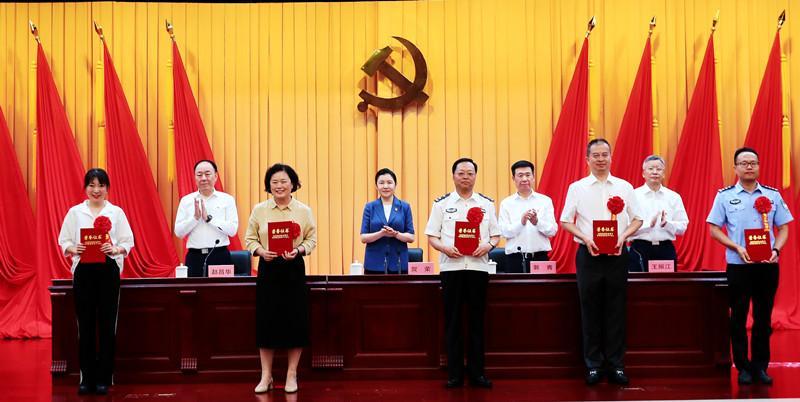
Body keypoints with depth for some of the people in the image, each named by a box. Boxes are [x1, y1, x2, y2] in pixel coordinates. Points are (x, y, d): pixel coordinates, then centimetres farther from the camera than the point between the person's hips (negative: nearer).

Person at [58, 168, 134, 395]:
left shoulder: (116, 212, 6)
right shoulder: (75, 212, 7)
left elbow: (128, 241, 2)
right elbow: (64, 242, 5)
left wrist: (115, 249, -18)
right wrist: (73, 249, -16)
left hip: (109, 270, 0)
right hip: (83, 271, 0)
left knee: (107, 325, 1)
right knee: (86, 325, 2)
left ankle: (104, 378, 10)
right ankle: (86, 378, 12)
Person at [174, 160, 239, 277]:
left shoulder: (227, 199, 3)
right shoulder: (186, 200, 7)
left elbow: (232, 230, -7)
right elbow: (178, 232, 2)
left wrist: (209, 218, -13)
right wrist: (195, 217, -12)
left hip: (220, 256, -1)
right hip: (195, 257, 1)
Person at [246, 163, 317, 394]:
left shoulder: (303, 210, 2)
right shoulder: (259, 210, 4)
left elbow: (311, 239, 1)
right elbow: (250, 239, 4)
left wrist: (298, 250, -17)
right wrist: (260, 251, -15)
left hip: (294, 269, 0)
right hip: (268, 269, 1)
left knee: (295, 321, 1)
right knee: (266, 321, 1)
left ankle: (291, 375, 15)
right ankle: (266, 376, 13)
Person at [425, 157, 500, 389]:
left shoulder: (486, 204, 11)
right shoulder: (442, 204, 7)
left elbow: (496, 235, 11)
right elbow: (432, 237, 5)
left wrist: (488, 245, -10)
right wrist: (445, 248, -14)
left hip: (478, 266, 1)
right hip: (451, 267, -1)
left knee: (477, 320, 4)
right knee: (453, 321, 1)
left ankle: (476, 372, 12)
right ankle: (454, 373, 8)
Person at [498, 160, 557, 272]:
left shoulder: (545, 201, 7)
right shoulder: (506, 203, 6)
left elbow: (552, 230, 0)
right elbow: (504, 232, -4)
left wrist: (537, 222, -19)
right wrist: (521, 222, -21)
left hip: (539, 257, 0)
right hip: (515, 259, 0)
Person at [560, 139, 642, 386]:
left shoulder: (625, 187, 7)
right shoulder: (577, 188, 3)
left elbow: (637, 219, 9)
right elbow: (565, 221, 4)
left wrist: (623, 236, -9)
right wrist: (585, 238, -11)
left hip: (617, 254, 1)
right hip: (588, 254, -1)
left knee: (616, 310, 4)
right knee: (590, 311, 3)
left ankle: (616, 365, 11)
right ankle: (593, 365, 11)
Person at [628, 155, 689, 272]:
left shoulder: (674, 197, 9)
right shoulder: (634, 195, 1)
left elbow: (682, 228, 5)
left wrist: (666, 223, -13)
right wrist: (649, 224, -19)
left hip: (666, 250, 2)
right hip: (640, 250, -2)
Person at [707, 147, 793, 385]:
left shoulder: (772, 195, 6)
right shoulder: (725, 196, 1)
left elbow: (783, 229, 8)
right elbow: (714, 229, 0)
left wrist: (776, 250, -10)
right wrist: (738, 248, -13)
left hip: (768, 265, 2)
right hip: (738, 265, -1)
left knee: (764, 317, 7)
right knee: (739, 317, 4)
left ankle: (760, 366, 17)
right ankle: (743, 367, 14)